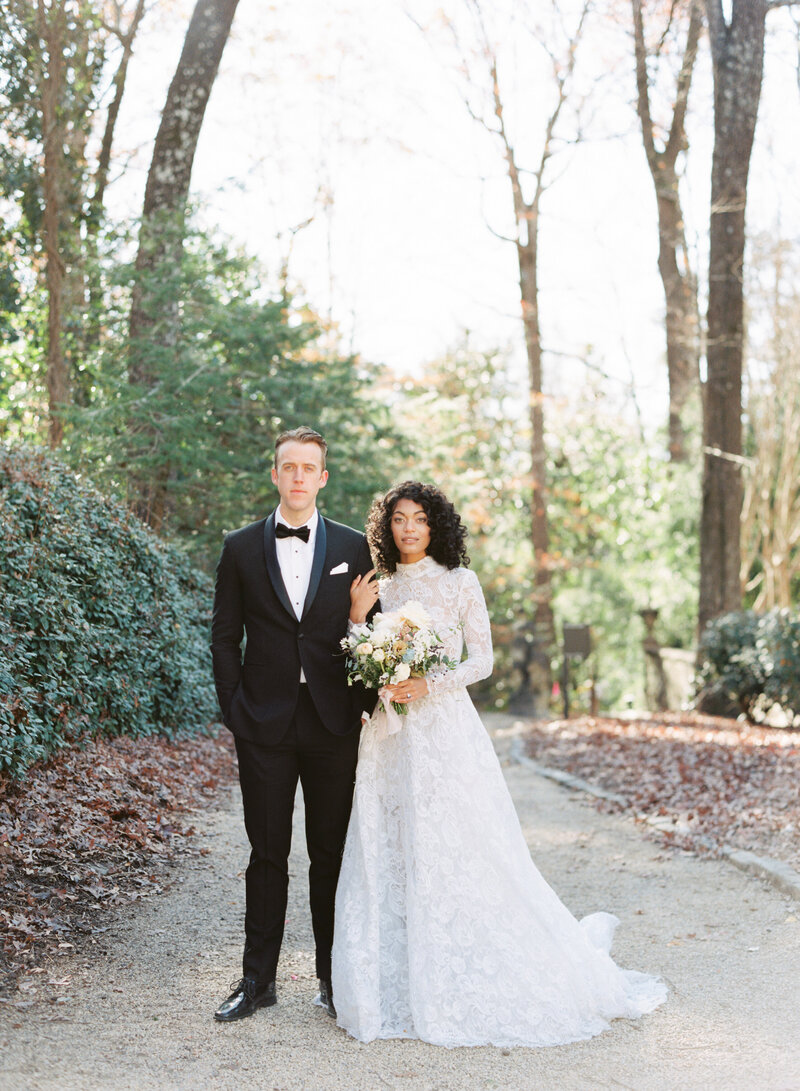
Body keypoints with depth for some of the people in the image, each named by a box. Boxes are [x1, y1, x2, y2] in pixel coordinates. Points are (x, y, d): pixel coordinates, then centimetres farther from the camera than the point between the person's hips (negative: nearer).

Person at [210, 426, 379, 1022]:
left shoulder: (354, 546, 5)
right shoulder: (242, 548, 5)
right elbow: (225, 639, 6)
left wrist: (366, 703, -3)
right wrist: (235, 710, -2)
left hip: (334, 724, 0)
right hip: (265, 726, 0)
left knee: (332, 855, 8)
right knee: (268, 855, 6)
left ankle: (335, 979, 19)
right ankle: (258, 979, 15)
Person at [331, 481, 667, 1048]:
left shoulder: (461, 582, 2)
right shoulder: (380, 589, 13)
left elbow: (482, 660, -2)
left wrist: (430, 685, -16)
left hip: (446, 729, -4)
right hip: (390, 738, 4)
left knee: (458, 849, -5)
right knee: (390, 857, 3)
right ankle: (401, 986, 13)